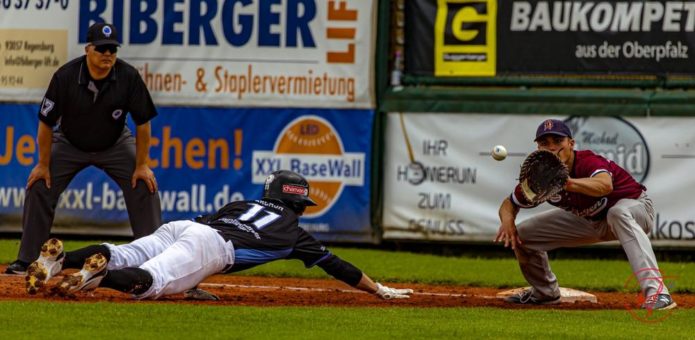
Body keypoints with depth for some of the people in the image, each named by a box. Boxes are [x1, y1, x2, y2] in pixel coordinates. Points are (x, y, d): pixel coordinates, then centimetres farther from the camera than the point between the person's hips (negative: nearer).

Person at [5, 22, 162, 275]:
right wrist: (44, 164, -12)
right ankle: (26, 261, -1)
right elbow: (46, 122, -16)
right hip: (69, 145, 0)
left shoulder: (129, 77, -25)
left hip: (115, 145, 0)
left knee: (145, 187, -14)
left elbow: (143, 122, -15)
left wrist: (142, 165, -14)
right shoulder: (65, 76, -27)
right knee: (39, 188, -11)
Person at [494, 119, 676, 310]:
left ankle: (656, 291, -53)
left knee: (619, 213, -44)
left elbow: (605, 185, -59)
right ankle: (545, 293, 28)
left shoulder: (588, 162, -35)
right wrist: (507, 220, -24)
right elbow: (509, 204, 0)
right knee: (521, 234, 1)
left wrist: (567, 183, -72)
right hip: (589, 220, 7)